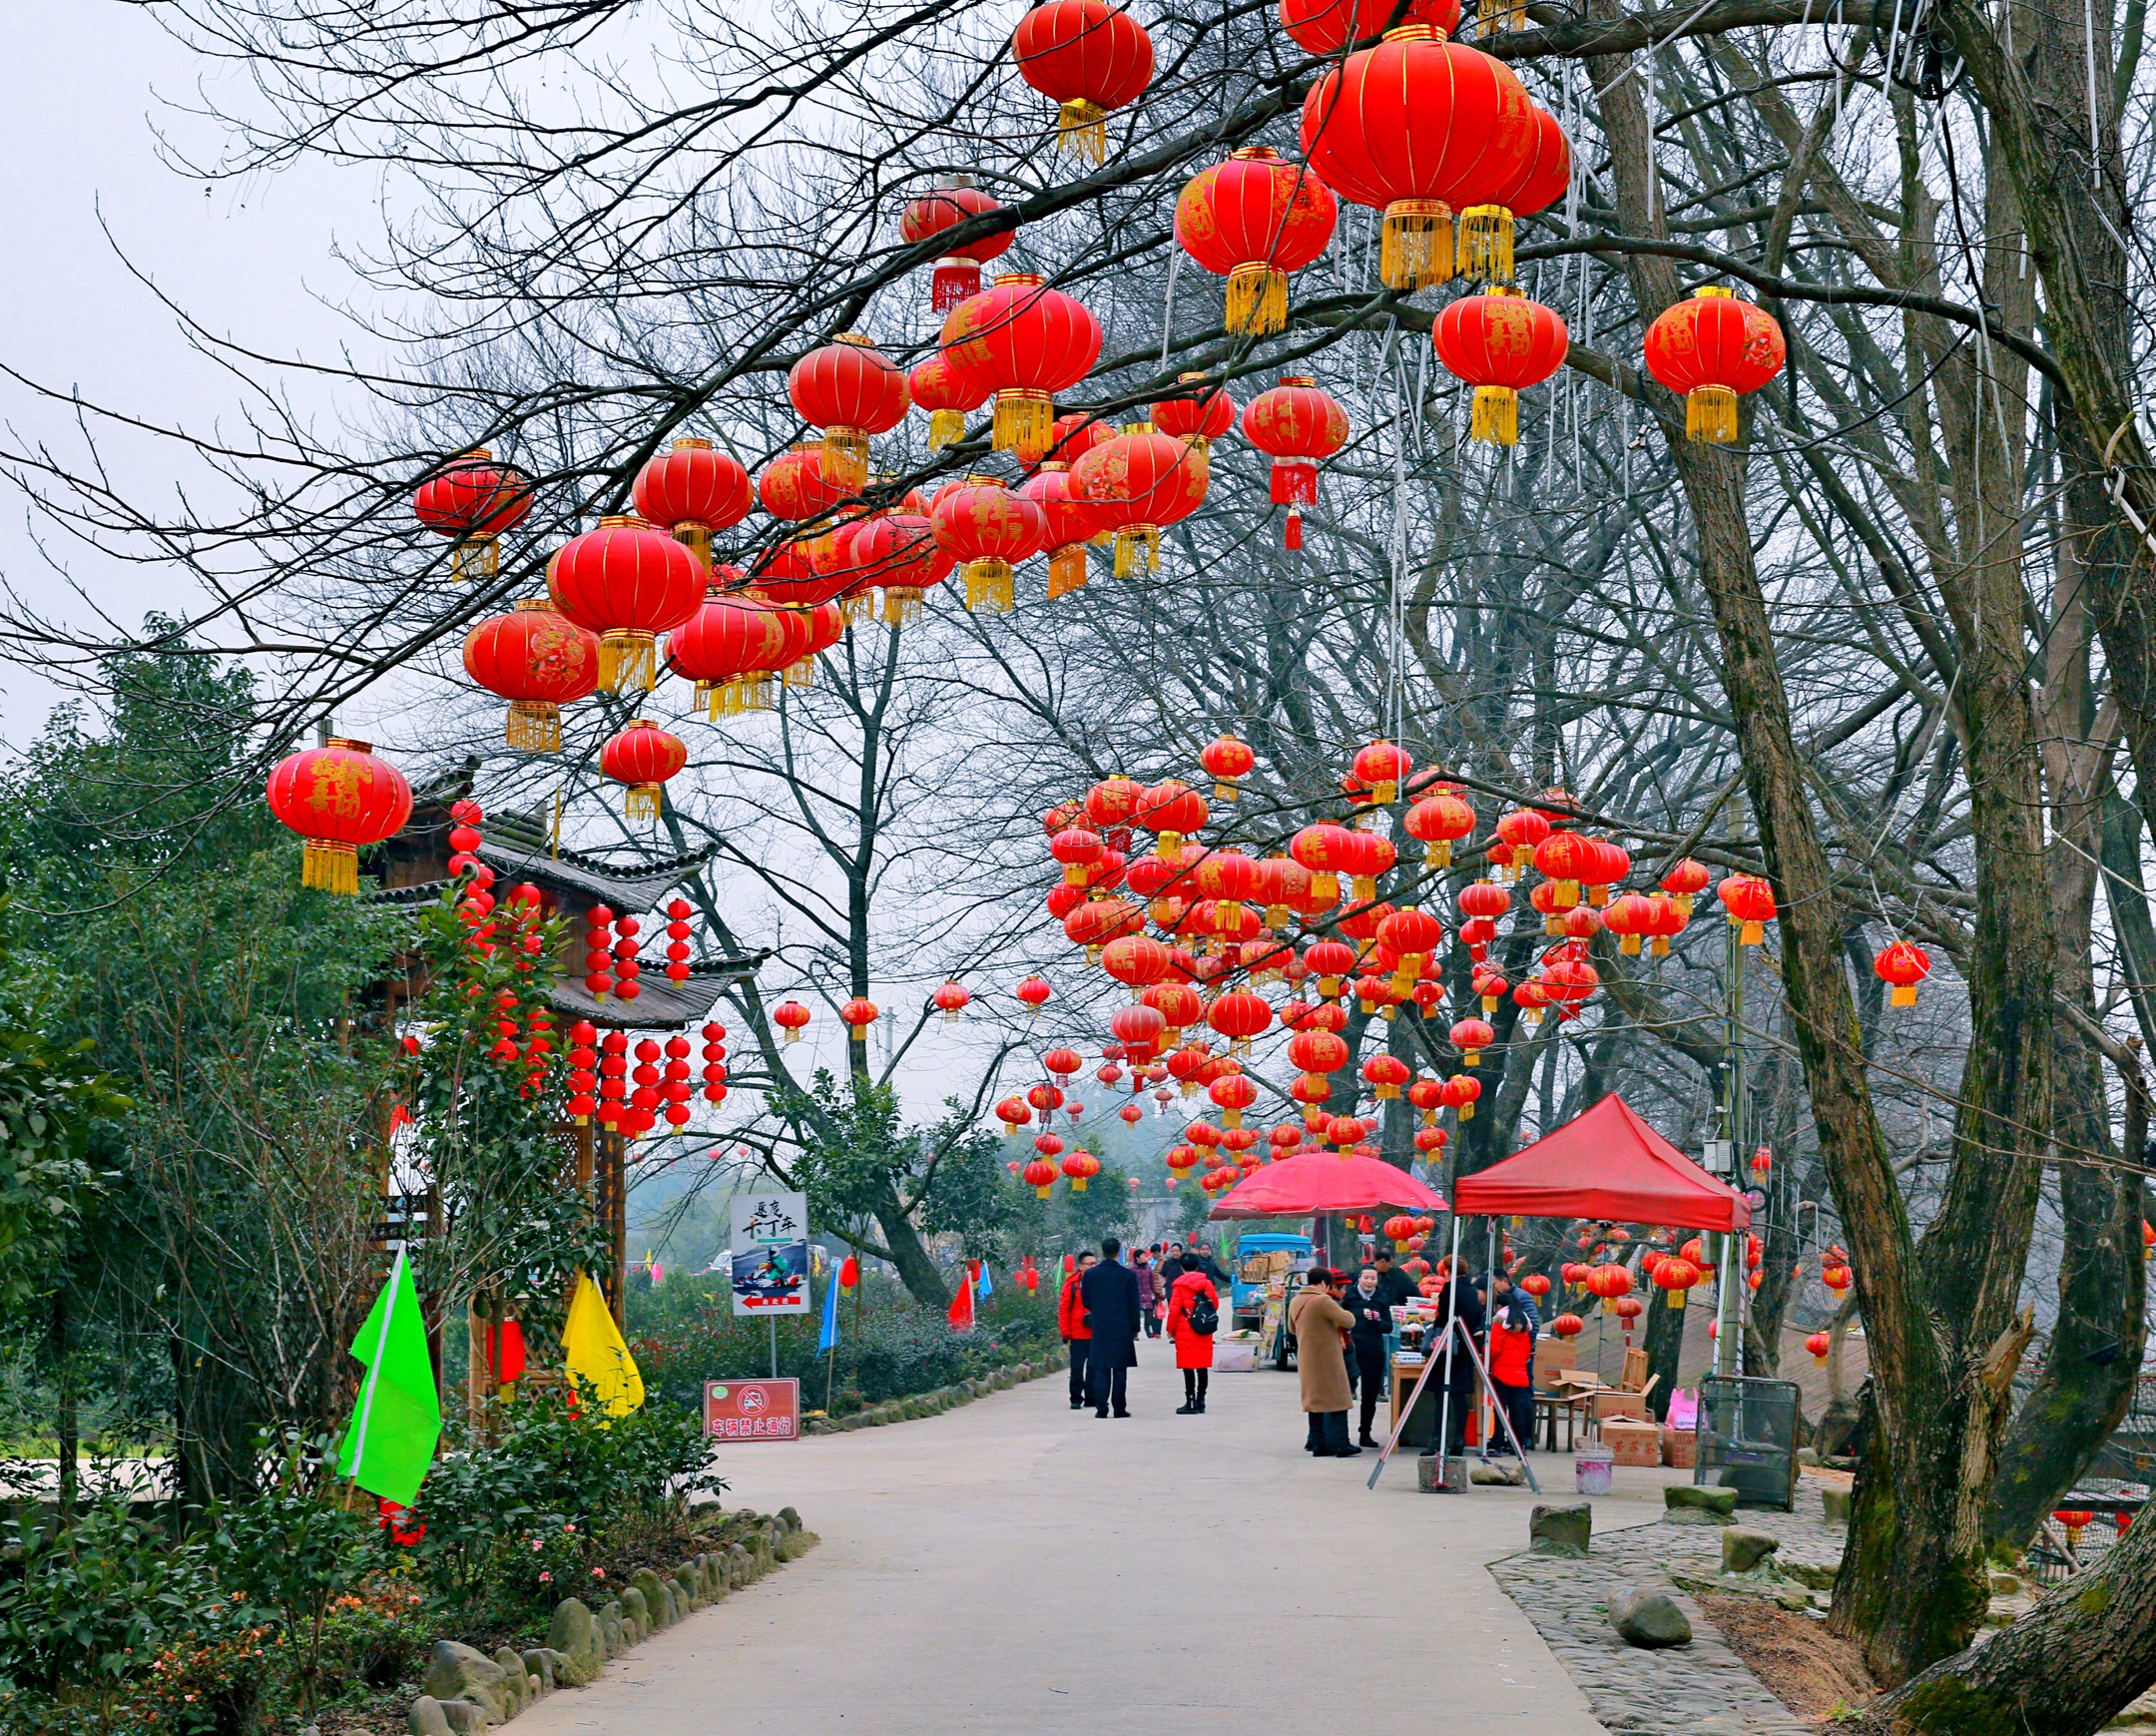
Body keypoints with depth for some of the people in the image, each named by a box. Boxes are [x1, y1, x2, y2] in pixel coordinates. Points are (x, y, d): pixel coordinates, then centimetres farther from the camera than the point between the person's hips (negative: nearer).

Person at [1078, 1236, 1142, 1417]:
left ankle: (1101, 1407, -2)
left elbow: (1086, 1302, 6)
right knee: (1120, 1369, 5)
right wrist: (1135, 1328, 7)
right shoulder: (1128, 1275, -6)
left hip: (1099, 1327, 1)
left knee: (1100, 1368, 4)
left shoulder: (1090, 1274, -2)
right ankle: (1119, 1408, 5)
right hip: (1122, 1328, -1)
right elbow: (1134, 1305, -3)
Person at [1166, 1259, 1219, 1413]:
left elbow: (1174, 1310, -10)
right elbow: (1215, 1305, 9)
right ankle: (1200, 1401, 16)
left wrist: (1170, 1330, 1)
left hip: (1185, 1333, -5)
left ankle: (1191, 1402, -5)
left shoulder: (1180, 1285, -8)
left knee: (1188, 1367, -3)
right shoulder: (1207, 1283, 4)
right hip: (1204, 1334, 5)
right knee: (1203, 1367, 11)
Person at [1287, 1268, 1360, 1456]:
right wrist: (1345, 1313, 6)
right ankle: (1341, 1445, -4)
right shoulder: (1323, 1301, -16)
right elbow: (1349, 1321, -15)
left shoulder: (1295, 1302, 9)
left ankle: (1318, 1444, 11)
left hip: (1306, 1361, 8)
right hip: (1327, 1360, -8)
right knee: (1336, 1400, -2)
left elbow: (1292, 1328, 24)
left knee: (1313, 1399, 11)